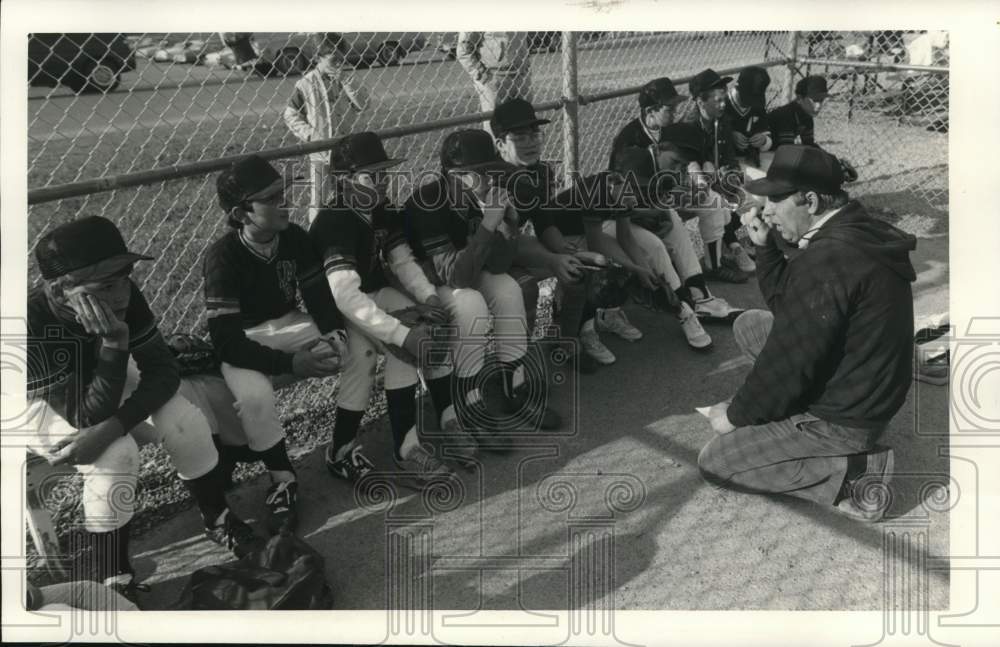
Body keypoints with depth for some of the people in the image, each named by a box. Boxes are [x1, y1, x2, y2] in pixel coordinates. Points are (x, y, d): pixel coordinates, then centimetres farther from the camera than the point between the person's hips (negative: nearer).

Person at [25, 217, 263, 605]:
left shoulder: (124, 295, -25)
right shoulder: (33, 324, -39)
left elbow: (163, 370, -21)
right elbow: (90, 416, -37)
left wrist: (113, 426, -36)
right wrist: (114, 341, -49)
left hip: (102, 388, 5)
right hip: (43, 408, -4)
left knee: (185, 420, -18)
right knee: (116, 454, -32)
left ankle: (217, 519, 6)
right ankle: (110, 579, -13)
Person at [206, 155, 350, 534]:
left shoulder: (294, 238, -9)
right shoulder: (223, 257, -24)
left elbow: (318, 294, -3)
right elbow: (226, 343, -27)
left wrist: (334, 335, -25)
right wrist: (290, 364, -34)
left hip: (289, 326, 5)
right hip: (242, 342, -5)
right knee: (253, 393, -35)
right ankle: (282, 481, -13)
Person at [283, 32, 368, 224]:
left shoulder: (344, 80, 3)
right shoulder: (307, 83, -7)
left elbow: (363, 105, -8)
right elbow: (290, 115, -3)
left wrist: (346, 81, -15)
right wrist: (310, 134, -13)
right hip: (319, 153, -3)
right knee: (318, 201, 3)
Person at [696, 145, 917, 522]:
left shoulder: (826, 260, -29)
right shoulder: (856, 232, 2)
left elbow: (786, 360, -23)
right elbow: (786, 306, 13)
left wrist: (736, 415, -9)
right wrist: (765, 247, 1)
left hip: (845, 418, -10)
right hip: (865, 390, 10)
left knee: (714, 461, -3)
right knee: (749, 325, 17)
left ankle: (852, 472, -7)